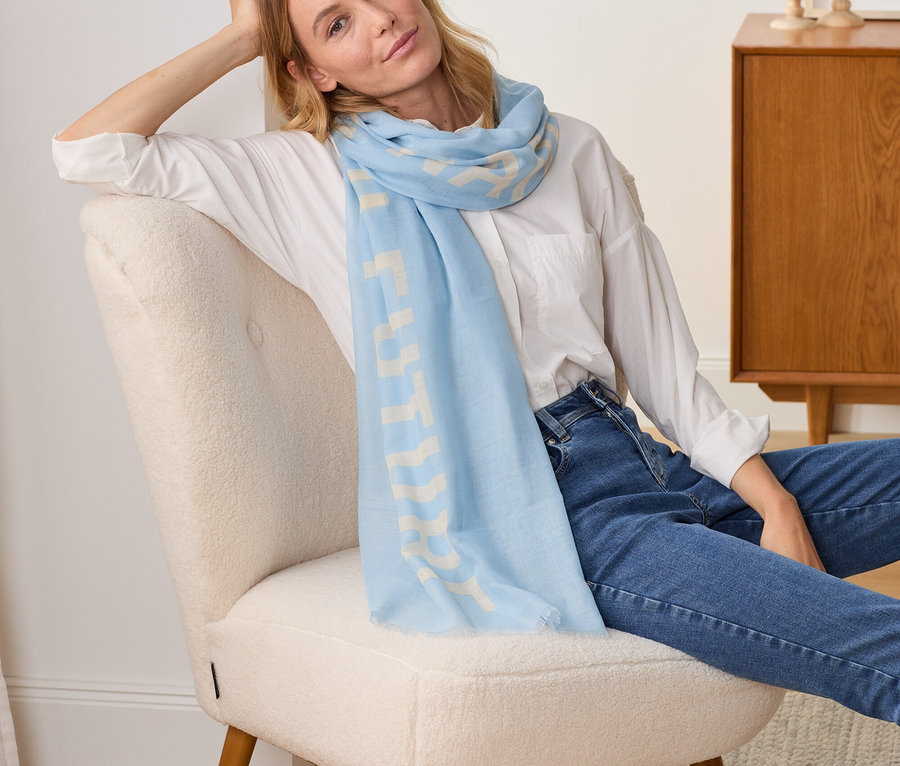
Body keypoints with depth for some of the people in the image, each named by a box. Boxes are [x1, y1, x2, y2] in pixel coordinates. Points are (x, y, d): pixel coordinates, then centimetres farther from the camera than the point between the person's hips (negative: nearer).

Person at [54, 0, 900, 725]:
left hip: (651, 466, 6)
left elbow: (660, 356, 12)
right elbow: (86, 150, 0)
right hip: (527, 516, -6)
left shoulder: (571, 153, 14)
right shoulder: (309, 177, 5)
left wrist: (774, 501, 0)